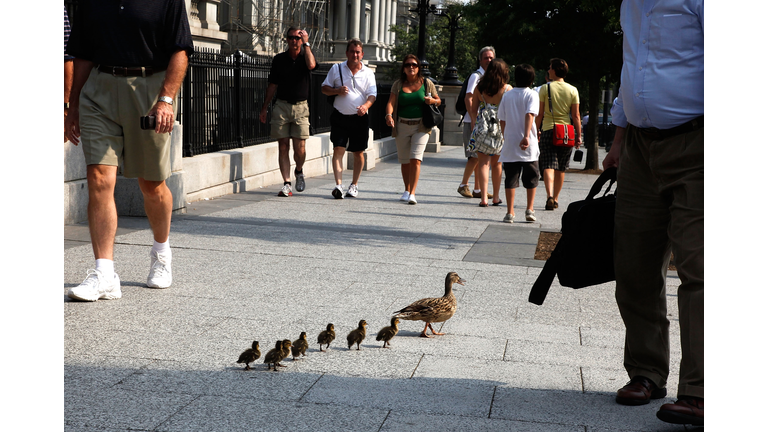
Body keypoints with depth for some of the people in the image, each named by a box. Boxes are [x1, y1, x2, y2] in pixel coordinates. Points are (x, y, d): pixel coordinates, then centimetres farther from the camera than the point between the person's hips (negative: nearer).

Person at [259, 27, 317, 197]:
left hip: (301, 107, -1)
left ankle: (299, 171, 26)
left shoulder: (305, 57, 4)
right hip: (281, 105, 2)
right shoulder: (279, 59, 8)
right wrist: (264, 108, 11)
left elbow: (311, 65, -22)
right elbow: (272, 85, 13)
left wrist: (306, 43, -13)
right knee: (283, 146, -2)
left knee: (299, 148, -5)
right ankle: (287, 184, 2)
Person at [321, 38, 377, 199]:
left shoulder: (368, 73, 6)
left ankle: (354, 185, 21)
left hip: (359, 118, 1)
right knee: (338, 150, -12)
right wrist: (337, 91, -11)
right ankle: (338, 185, -17)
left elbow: (372, 95, -1)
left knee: (358, 153, 7)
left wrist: (366, 106, -23)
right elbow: (324, 88, 9)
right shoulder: (336, 69, 7)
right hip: (339, 116, 0)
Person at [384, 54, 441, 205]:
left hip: (421, 126, -2)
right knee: (404, 161, 9)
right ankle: (407, 190, 26)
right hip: (402, 126, 2)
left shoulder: (427, 84, 5)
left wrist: (432, 100, -10)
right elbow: (391, 102, -5)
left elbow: (438, 101, 14)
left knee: (415, 159, -14)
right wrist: (389, 115, -26)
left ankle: (412, 193, -15)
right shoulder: (398, 85, 6)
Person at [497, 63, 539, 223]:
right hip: (529, 145, -2)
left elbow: (502, 120, 11)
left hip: (510, 143, 2)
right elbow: (530, 115, -19)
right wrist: (526, 136, -27)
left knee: (510, 178, 4)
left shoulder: (507, 95, 8)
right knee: (531, 178, 12)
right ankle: (529, 210, 12)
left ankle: (510, 213, 1)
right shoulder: (532, 94, -3)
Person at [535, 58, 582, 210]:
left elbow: (540, 114, -2)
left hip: (548, 130, -2)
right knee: (561, 168, 12)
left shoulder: (545, 88, -3)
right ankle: (555, 199, 20)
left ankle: (550, 196, -26)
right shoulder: (573, 90, 3)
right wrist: (579, 135, 7)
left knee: (548, 166, -5)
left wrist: (536, 132, 8)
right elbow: (576, 115, 2)